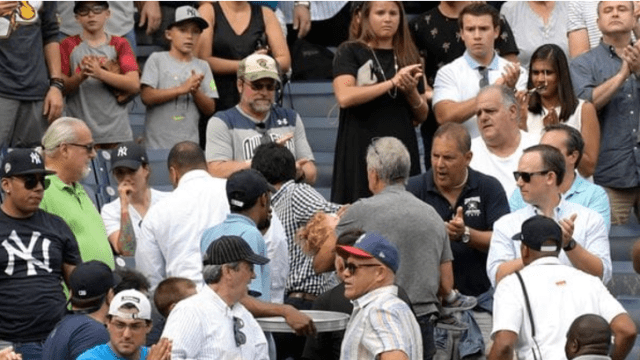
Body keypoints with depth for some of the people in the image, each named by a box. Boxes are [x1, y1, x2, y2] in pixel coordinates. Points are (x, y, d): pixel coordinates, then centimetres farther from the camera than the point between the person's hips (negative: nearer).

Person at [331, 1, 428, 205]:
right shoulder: (350, 52, 2)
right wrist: (392, 82, -15)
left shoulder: (409, 57, 14)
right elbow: (344, 97, -15)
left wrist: (411, 91, -5)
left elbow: (422, 116, 16)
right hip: (361, 152, -3)